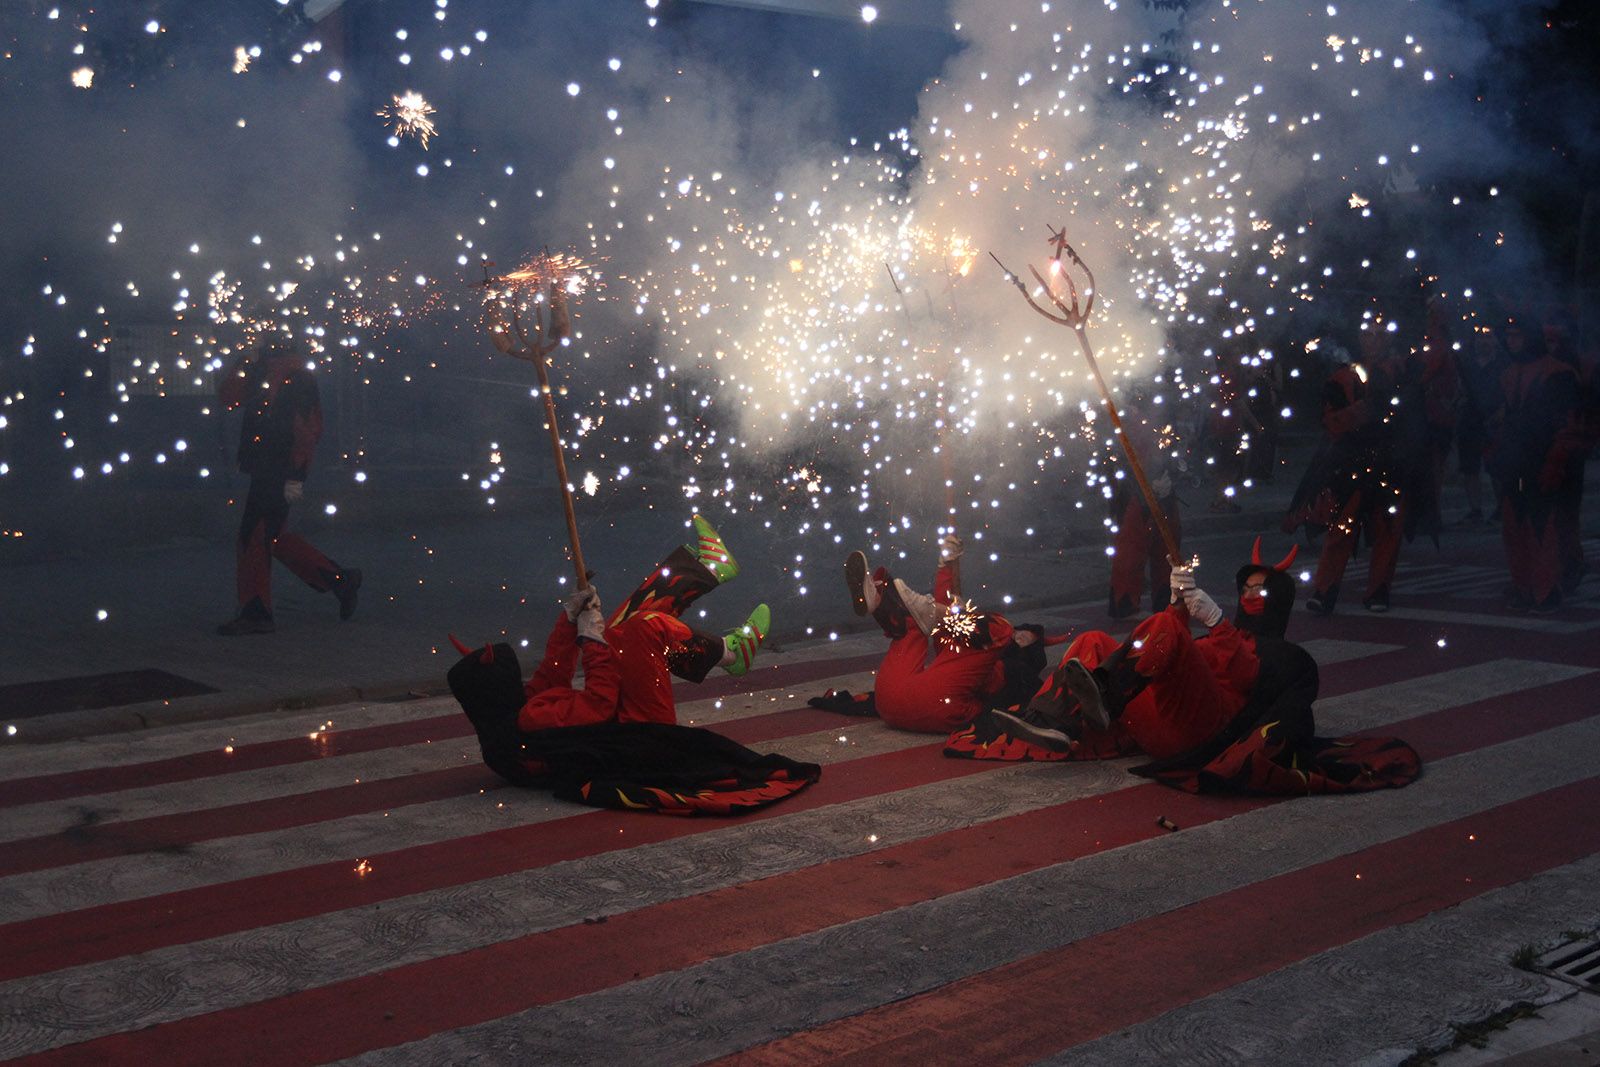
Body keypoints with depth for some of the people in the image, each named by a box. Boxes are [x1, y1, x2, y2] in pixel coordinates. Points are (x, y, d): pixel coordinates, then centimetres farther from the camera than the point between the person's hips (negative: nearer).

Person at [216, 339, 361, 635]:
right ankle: (338, 579, 22)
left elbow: (307, 428, -18)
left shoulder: (295, 375, -13)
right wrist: (245, 363, 0)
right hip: (265, 471, 10)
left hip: (281, 473, -10)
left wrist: (295, 476, -22)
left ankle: (254, 613, 3)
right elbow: (228, 397, 12)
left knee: (255, 536, -5)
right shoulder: (262, 371, 15)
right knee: (272, 537, 15)